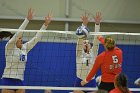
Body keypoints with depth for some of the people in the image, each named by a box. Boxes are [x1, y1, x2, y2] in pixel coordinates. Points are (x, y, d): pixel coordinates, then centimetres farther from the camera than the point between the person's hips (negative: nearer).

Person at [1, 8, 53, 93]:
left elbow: (36, 38, 9)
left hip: (20, 82, 6)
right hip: (8, 81, -6)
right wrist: (27, 19, -24)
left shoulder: (25, 48, 11)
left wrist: (45, 24, 1)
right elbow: (18, 33, -18)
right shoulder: (9, 47, -6)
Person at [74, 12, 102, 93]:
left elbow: (96, 39, -4)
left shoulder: (93, 53, 6)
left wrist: (97, 23, -16)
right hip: (79, 83, -2)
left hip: (92, 83, 2)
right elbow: (80, 39, -11)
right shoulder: (79, 54, 2)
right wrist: (84, 25, -25)